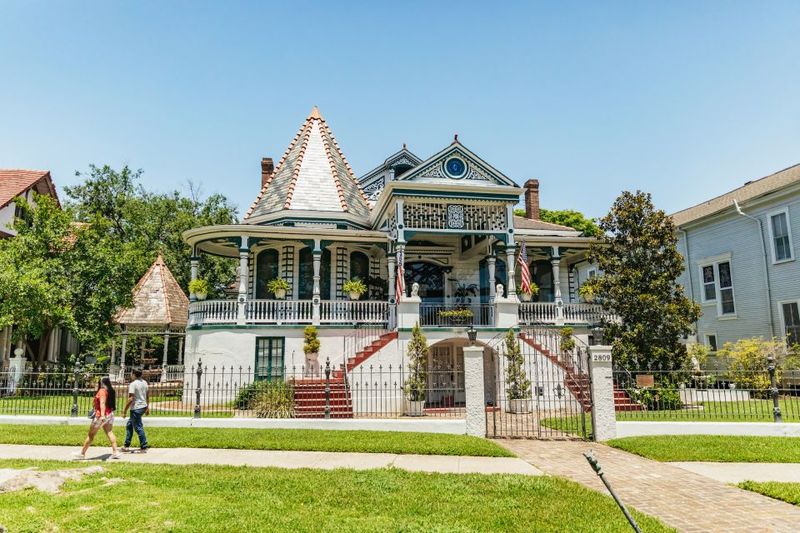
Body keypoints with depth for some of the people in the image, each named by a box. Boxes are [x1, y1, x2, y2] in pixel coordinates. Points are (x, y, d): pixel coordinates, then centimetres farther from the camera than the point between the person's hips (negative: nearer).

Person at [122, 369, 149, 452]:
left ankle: (144, 447, 3)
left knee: (138, 427, -1)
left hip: (136, 408, -9)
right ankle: (126, 446, 25)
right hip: (143, 407, 9)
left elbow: (130, 399, -20)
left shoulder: (133, 384, -16)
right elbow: (148, 396, 14)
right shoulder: (144, 383, 9)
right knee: (129, 425, 20)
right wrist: (147, 407, 22)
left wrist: (125, 410, -13)